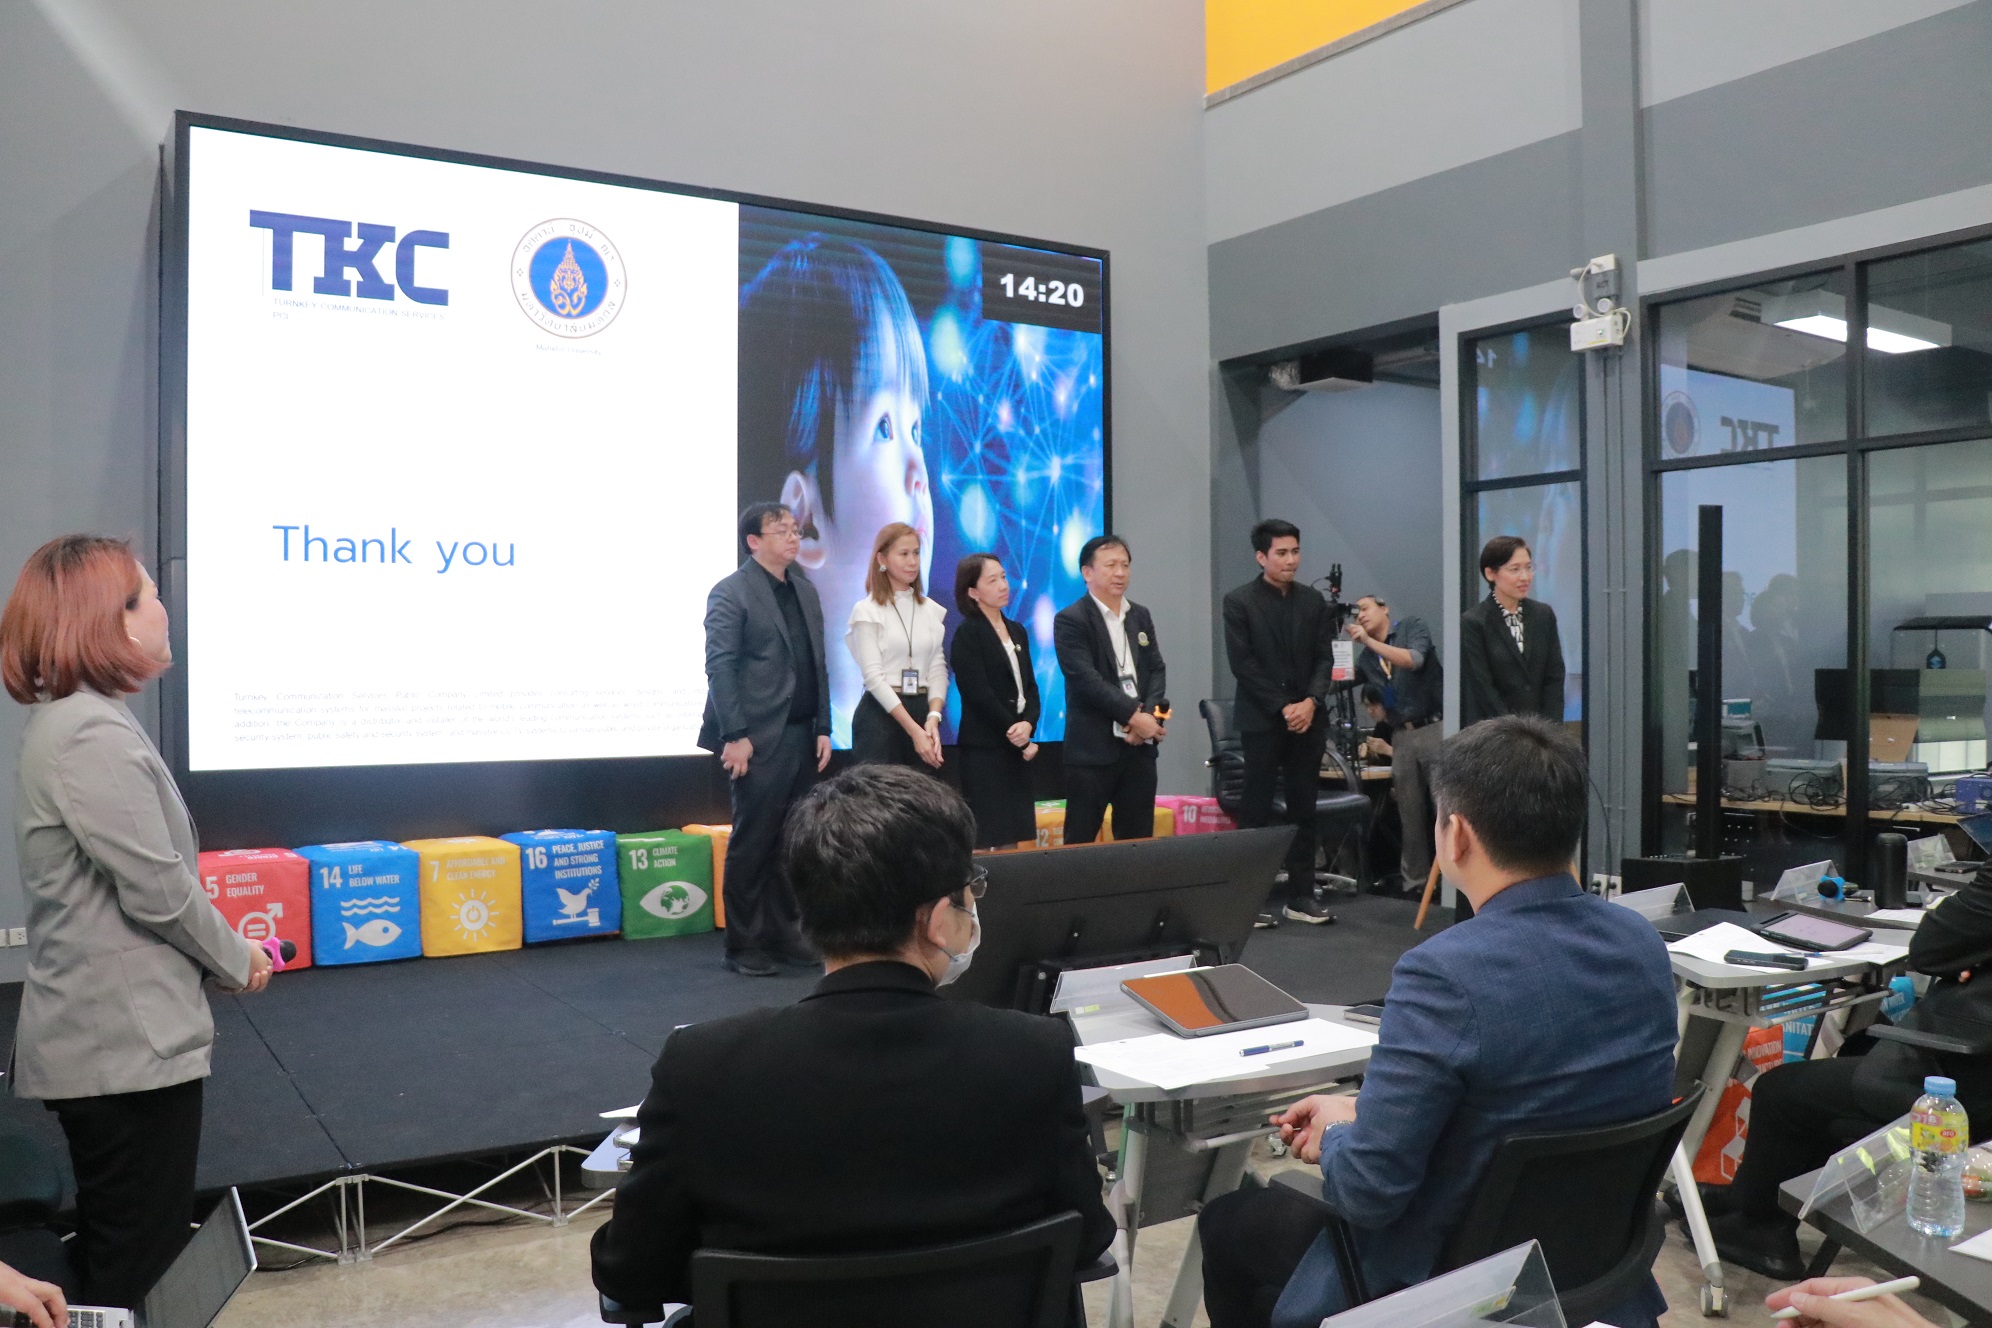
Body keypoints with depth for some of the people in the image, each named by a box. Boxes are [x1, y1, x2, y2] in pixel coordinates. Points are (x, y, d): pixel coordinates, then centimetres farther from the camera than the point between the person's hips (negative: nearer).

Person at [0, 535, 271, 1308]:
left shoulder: (68, 724, 13)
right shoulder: (95, 736, -20)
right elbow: (159, 891, -20)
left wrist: (214, 955, 12)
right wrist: (236, 961, -4)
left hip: (104, 1038, 10)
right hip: (128, 1047, -10)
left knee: (113, 1265, 20)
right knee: (139, 1279, 0)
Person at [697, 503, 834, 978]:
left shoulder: (805, 591, 15)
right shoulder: (731, 593, -6)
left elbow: (818, 666, 15)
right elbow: (719, 668, -13)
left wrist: (823, 729, 8)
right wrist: (735, 736, -18)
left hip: (803, 737, 6)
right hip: (760, 740, -6)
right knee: (752, 844, 1)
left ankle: (783, 934, 20)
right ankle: (744, 945, 11)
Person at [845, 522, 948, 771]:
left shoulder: (931, 609, 11)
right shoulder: (867, 610, -3)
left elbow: (938, 668, 6)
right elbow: (873, 676, -11)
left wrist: (933, 717, -12)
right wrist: (913, 730, -18)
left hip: (924, 712, 4)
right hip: (880, 715, -4)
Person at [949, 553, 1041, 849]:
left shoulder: (1017, 631, 15)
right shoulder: (967, 634, -6)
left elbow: (1030, 686, 11)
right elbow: (980, 694, -12)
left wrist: (1028, 724, -10)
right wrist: (1021, 741, -10)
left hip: (1016, 748, 7)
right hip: (983, 748, -7)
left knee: (1013, 838, 6)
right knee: (988, 840, -8)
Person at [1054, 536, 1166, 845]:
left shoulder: (1141, 616, 15)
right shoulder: (1070, 620, -6)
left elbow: (1156, 670, 9)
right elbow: (1086, 679, -16)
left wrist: (1150, 716, -9)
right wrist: (1133, 716, -18)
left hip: (1139, 746, 6)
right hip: (1092, 749, -6)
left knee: (1138, 840, 9)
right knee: (1081, 842, -1)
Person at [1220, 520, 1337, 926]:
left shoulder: (1314, 600, 9)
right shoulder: (1238, 601, -4)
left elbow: (1325, 658, 7)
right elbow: (1242, 664, -9)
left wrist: (1311, 701, -10)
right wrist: (1282, 708, -13)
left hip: (1308, 718, 4)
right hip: (1261, 720, -4)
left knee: (1304, 809, 6)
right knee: (1257, 810, 0)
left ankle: (1301, 894, 12)